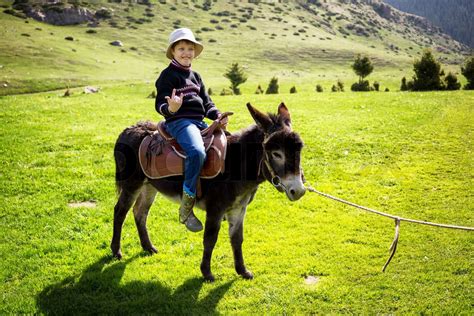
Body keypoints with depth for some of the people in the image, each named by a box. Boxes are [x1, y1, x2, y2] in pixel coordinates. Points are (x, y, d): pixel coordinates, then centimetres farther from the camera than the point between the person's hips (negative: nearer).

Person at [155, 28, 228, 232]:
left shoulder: (196, 76, 21)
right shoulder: (168, 75, -1)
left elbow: (206, 103, 22)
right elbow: (160, 104, -9)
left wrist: (217, 116, 2)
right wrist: (170, 108, -33)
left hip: (199, 122, 9)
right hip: (178, 121, -8)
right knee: (197, 153, -34)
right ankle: (186, 209, -29)